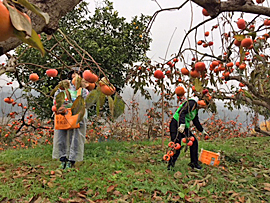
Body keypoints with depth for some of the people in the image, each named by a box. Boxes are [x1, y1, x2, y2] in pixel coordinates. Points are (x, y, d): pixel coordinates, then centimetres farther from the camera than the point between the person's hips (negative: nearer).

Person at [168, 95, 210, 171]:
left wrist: (202, 131, 41)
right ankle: (170, 165, 1)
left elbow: (196, 121, 32)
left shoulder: (196, 110, 19)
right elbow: (182, 112, -26)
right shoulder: (191, 103, -11)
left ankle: (194, 163, 19)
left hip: (185, 127, 10)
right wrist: (182, 124, -37)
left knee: (194, 142, 7)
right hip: (176, 124, -10)